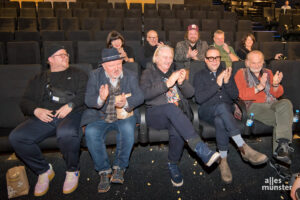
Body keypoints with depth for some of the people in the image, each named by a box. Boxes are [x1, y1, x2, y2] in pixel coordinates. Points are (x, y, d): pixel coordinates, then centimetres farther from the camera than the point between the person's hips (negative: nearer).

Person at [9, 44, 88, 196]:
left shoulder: (77, 74, 21)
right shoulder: (39, 79, 28)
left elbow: (84, 93, 4)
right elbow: (25, 101, 20)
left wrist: (70, 105, -13)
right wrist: (36, 110, -2)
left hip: (70, 114, -3)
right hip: (43, 117, 4)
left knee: (66, 133, -38)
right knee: (16, 137, -22)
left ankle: (72, 171, -8)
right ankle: (44, 171, -1)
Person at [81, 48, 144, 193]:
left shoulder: (130, 76, 4)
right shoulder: (95, 75, 3)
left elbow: (140, 97, -8)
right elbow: (88, 100, -7)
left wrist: (126, 102, -30)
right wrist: (100, 99, -31)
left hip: (124, 115, 0)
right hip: (100, 116, 1)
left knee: (128, 129, -32)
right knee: (91, 133, -28)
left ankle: (119, 167, -12)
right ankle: (104, 171, -11)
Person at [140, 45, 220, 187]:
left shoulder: (175, 72, 24)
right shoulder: (148, 73, 12)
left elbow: (190, 93, 14)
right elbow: (145, 94, -9)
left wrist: (182, 82, -8)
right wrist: (168, 83, -17)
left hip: (178, 115, 3)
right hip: (156, 114, -2)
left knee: (177, 131, -33)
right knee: (172, 107, -37)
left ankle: (173, 165, -9)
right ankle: (200, 149, -42)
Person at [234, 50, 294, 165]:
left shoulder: (268, 72, 23)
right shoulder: (241, 73, 10)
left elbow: (278, 94, 16)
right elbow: (243, 95, -7)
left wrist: (275, 85, -7)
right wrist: (259, 87, -22)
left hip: (273, 104, 4)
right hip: (255, 106, -4)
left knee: (286, 103, -31)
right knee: (280, 119, -31)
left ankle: (281, 146, -32)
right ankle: (282, 147, -20)